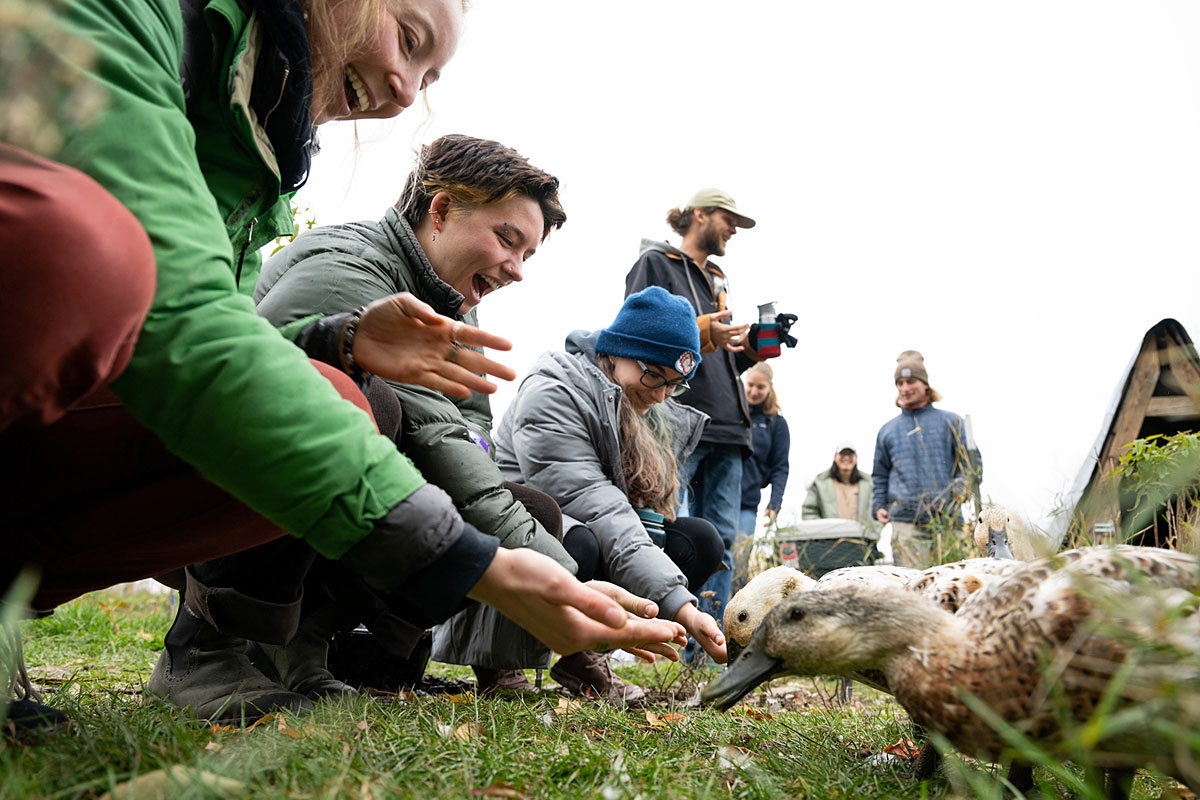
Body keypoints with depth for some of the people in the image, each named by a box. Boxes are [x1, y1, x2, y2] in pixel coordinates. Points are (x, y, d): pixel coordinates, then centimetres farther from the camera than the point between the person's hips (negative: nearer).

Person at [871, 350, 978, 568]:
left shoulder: (950, 422, 14)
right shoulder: (887, 430, 19)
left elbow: (971, 461, 11)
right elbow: (880, 475, 24)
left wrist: (961, 489, -6)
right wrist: (879, 505, 9)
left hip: (947, 519, 0)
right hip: (905, 522, 1)